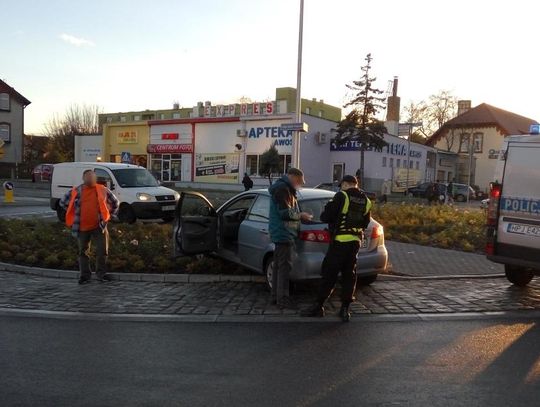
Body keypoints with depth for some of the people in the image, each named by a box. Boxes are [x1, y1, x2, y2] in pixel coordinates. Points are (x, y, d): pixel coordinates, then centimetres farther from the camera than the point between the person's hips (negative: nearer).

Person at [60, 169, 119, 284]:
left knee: (102, 250, -1)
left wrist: (110, 214, 9)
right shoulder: (75, 192, 1)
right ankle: (85, 275, 21)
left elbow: (114, 202, 16)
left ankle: (101, 273, 15)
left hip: (99, 226, 0)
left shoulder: (102, 190, 3)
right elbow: (63, 203, 13)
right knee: (83, 252, 9)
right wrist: (76, 213, 7)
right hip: (82, 227, 0)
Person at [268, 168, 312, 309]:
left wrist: (299, 215, 13)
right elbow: (285, 213, -22)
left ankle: (276, 296, 22)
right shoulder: (282, 189, -15)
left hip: (282, 234, 11)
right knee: (285, 266, -8)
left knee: (279, 265, 14)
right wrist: (300, 215, -10)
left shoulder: (286, 189, 18)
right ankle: (282, 299, -4)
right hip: (283, 234, -11)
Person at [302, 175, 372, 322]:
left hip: (340, 241, -6)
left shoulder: (341, 196, -10)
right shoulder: (366, 201, 9)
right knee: (349, 275, 11)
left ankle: (318, 306, 5)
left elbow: (325, 216, -11)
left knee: (329, 274, 0)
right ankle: (345, 309, 11)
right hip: (355, 242, 6)